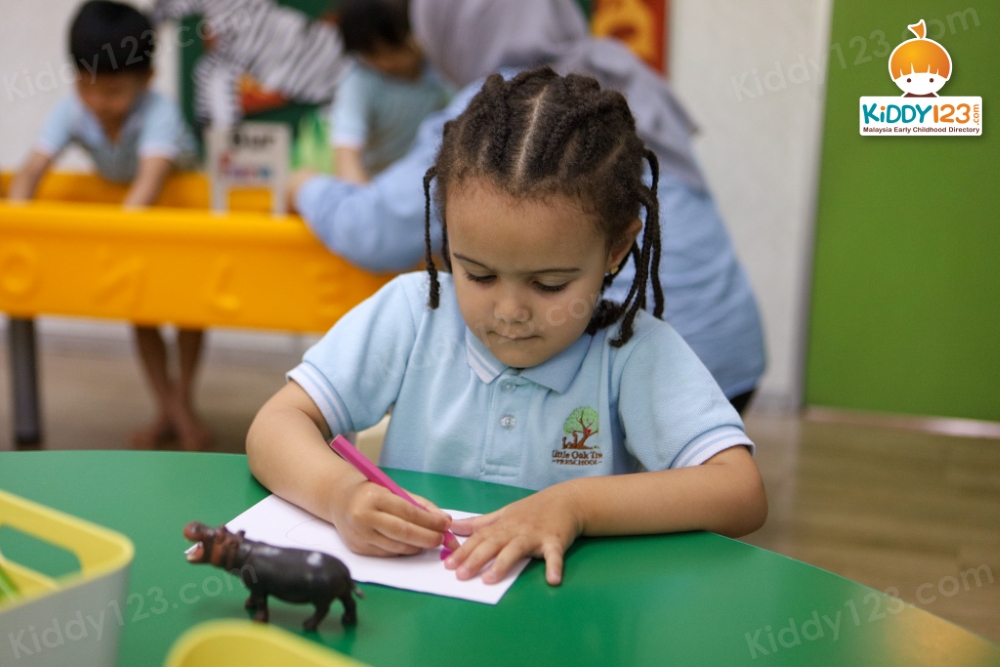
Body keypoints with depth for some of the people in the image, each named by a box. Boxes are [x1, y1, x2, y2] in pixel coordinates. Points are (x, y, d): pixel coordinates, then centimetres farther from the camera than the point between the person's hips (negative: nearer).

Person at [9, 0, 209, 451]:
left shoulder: (158, 113, -34)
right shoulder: (71, 113, -21)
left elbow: (151, 180, -48)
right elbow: (32, 169, -27)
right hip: (114, 203, 5)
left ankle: (183, 399, 6)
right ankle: (168, 409, 10)